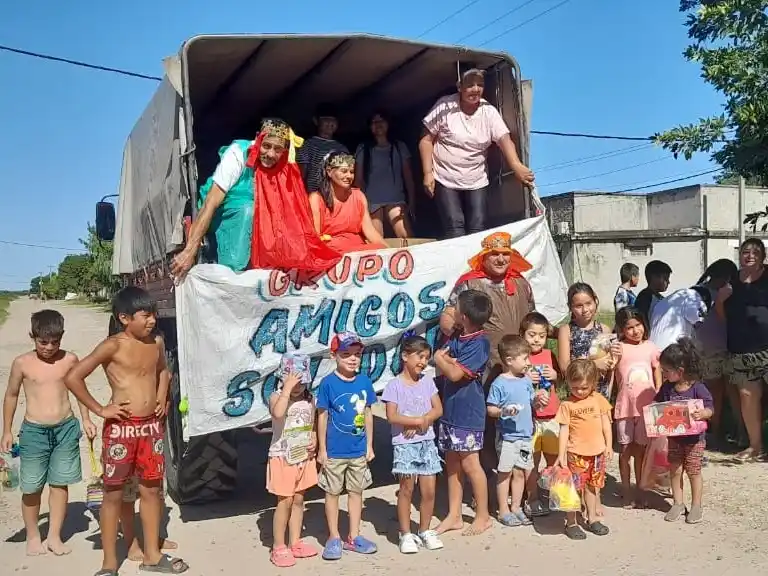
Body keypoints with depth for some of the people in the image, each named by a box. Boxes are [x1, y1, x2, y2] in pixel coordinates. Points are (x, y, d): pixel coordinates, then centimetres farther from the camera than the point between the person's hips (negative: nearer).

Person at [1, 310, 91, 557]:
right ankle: (33, 537, 26)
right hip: (34, 431, -1)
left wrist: (86, 419, 6)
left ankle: (54, 536, 21)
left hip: (66, 428, 1)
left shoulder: (70, 360, -3)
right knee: (32, 488, 7)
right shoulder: (22, 363, -6)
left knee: (60, 483, 8)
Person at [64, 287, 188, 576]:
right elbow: (73, 377, -15)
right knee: (114, 493, 4)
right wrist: (100, 409, -12)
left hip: (152, 426, 6)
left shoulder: (157, 342, 6)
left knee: (151, 489, 12)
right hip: (121, 428, -5)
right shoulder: (113, 346, -12)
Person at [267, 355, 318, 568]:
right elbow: (277, 413, -37)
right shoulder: (277, 396, -13)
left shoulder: (309, 400, 3)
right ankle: (279, 548, 10)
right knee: (285, 501, -2)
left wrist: (314, 440, -4)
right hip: (282, 458, -5)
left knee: (298, 500, 13)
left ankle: (295, 543, 25)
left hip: (304, 457, 5)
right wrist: (287, 388, -33)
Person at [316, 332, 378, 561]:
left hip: (359, 450, 4)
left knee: (356, 491, 14)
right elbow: (322, 416, -8)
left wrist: (369, 445, 8)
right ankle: (334, 538, 22)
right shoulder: (328, 383, -12)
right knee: (332, 492, 9)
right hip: (334, 451, -4)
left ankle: (353, 537, 28)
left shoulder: (364, 381, -1)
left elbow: (367, 414, 7)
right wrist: (322, 449, -7)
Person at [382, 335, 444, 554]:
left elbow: (438, 409, 3)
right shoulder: (395, 385, -7)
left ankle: (425, 531, 21)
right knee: (407, 489, 1)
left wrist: (421, 422, -12)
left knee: (429, 490, 5)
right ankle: (406, 534, 13)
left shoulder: (428, 381, 7)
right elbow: (392, 417, -13)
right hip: (404, 444, -4)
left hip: (427, 442, 4)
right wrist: (419, 420, -14)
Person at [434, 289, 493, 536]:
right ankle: (454, 516, 22)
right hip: (449, 409, 8)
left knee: (469, 464, 1)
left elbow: (455, 374, -21)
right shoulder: (456, 337, 7)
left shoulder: (479, 343, -17)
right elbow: (441, 369, 5)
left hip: (468, 413, -8)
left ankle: (483, 516, 16)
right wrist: (451, 361, -15)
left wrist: (442, 359, -5)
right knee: (452, 463, 13)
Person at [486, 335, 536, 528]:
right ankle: (503, 510, 17)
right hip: (507, 437, -6)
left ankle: (516, 507, 26)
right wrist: (503, 411, -29)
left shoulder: (526, 380, 7)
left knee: (520, 472, 13)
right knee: (505, 473, 5)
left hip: (525, 435, 6)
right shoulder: (499, 384, -13)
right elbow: (490, 409, -11)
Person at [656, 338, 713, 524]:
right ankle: (678, 504, 24)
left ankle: (696, 506, 21)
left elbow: (710, 410, -15)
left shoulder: (698, 388, -17)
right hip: (674, 437, 4)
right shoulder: (667, 388, -3)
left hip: (694, 438, -4)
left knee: (693, 472, 6)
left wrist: (702, 414, -36)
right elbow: (657, 404, 8)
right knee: (675, 470, 11)